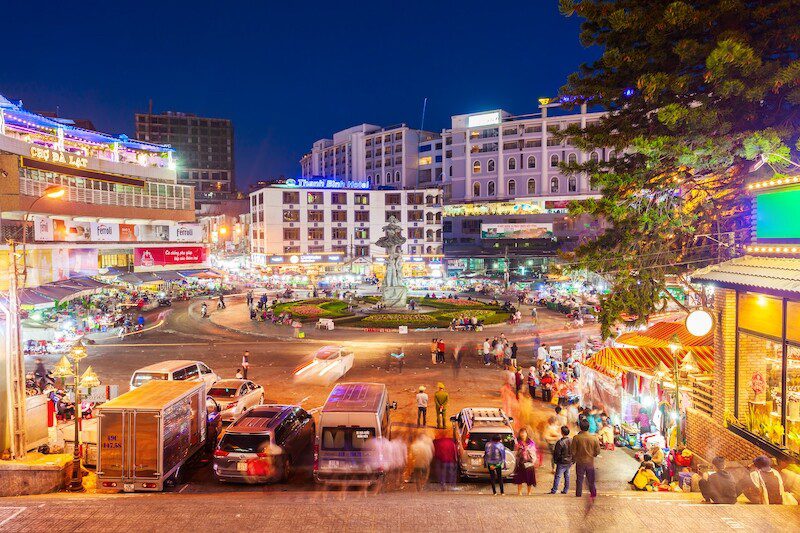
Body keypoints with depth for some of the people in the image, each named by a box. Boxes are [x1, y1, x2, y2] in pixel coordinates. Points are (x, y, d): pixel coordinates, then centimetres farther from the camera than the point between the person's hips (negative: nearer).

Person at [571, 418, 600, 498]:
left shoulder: (576, 438, -16)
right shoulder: (594, 438, -11)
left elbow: (573, 451, -11)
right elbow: (597, 452, -3)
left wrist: (574, 458, 9)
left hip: (580, 462, -1)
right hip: (590, 462, 1)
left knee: (579, 480, 10)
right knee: (591, 480, 18)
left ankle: (578, 495, 15)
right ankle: (593, 494, 27)